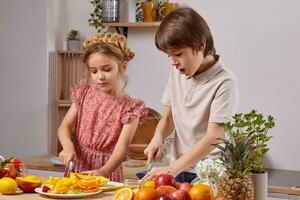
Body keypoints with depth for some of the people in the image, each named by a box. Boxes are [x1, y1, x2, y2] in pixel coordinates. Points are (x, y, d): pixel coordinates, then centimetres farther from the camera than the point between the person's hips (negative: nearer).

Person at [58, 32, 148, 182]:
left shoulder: (129, 107, -5)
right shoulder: (84, 94, 7)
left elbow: (122, 147, -14)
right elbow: (65, 126, 5)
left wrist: (104, 171, -32)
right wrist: (68, 146, -17)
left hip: (108, 171, -3)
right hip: (78, 166, 3)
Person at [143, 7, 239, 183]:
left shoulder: (224, 84, -13)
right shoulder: (177, 74, 8)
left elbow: (213, 138, -18)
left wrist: (172, 169, -23)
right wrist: (158, 138, -5)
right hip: (179, 170, 5)